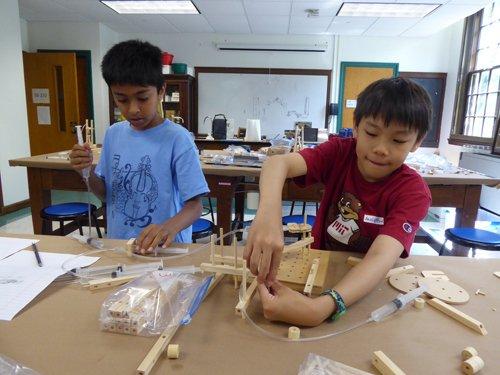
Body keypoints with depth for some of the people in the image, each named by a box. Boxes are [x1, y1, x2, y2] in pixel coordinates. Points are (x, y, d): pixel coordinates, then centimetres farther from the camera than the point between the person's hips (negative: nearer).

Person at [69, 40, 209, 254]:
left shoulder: (177, 138, -13)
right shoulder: (113, 134, 4)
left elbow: (194, 205, -13)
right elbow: (106, 194, 12)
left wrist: (170, 228, -32)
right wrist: (86, 172, -7)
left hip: (163, 250, -5)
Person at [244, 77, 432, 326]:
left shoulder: (413, 192, -18)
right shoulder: (339, 152, -13)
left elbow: (382, 257, -33)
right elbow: (278, 163, -30)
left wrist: (320, 309, -49)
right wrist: (268, 213, -51)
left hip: (374, 285, 0)